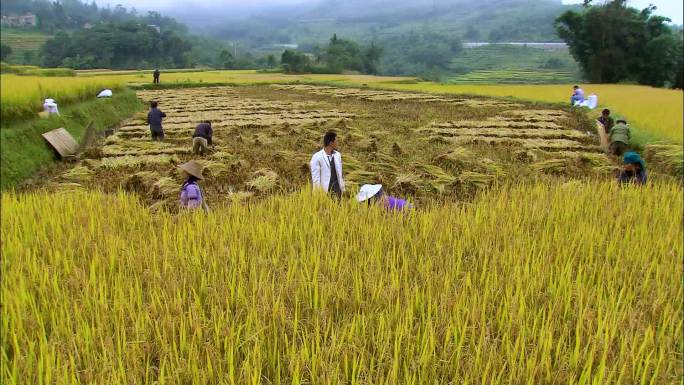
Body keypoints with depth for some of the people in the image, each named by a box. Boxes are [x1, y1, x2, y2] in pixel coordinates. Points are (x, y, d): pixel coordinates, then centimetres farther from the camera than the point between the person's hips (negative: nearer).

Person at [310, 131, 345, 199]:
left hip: (337, 190, 5)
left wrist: (342, 188, 10)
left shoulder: (337, 155, 8)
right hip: (325, 191, -5)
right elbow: (315, 177, -8)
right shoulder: (317, 157, -9)